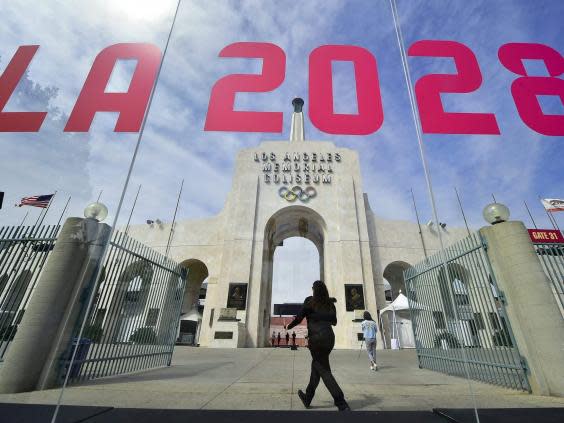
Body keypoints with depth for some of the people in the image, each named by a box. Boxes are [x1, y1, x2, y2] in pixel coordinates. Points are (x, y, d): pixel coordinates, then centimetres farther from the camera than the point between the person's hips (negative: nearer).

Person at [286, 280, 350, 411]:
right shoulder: (330, 303, 9)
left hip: (316, 338, -6)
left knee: (323, 370, 5)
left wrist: (289, 326, 15)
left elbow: (298, 318, -2)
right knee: (316, 366, 20)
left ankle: (342, 404, -2)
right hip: (329, 337, 6)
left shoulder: (310, 301, -4)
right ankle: (307, 398, 32)